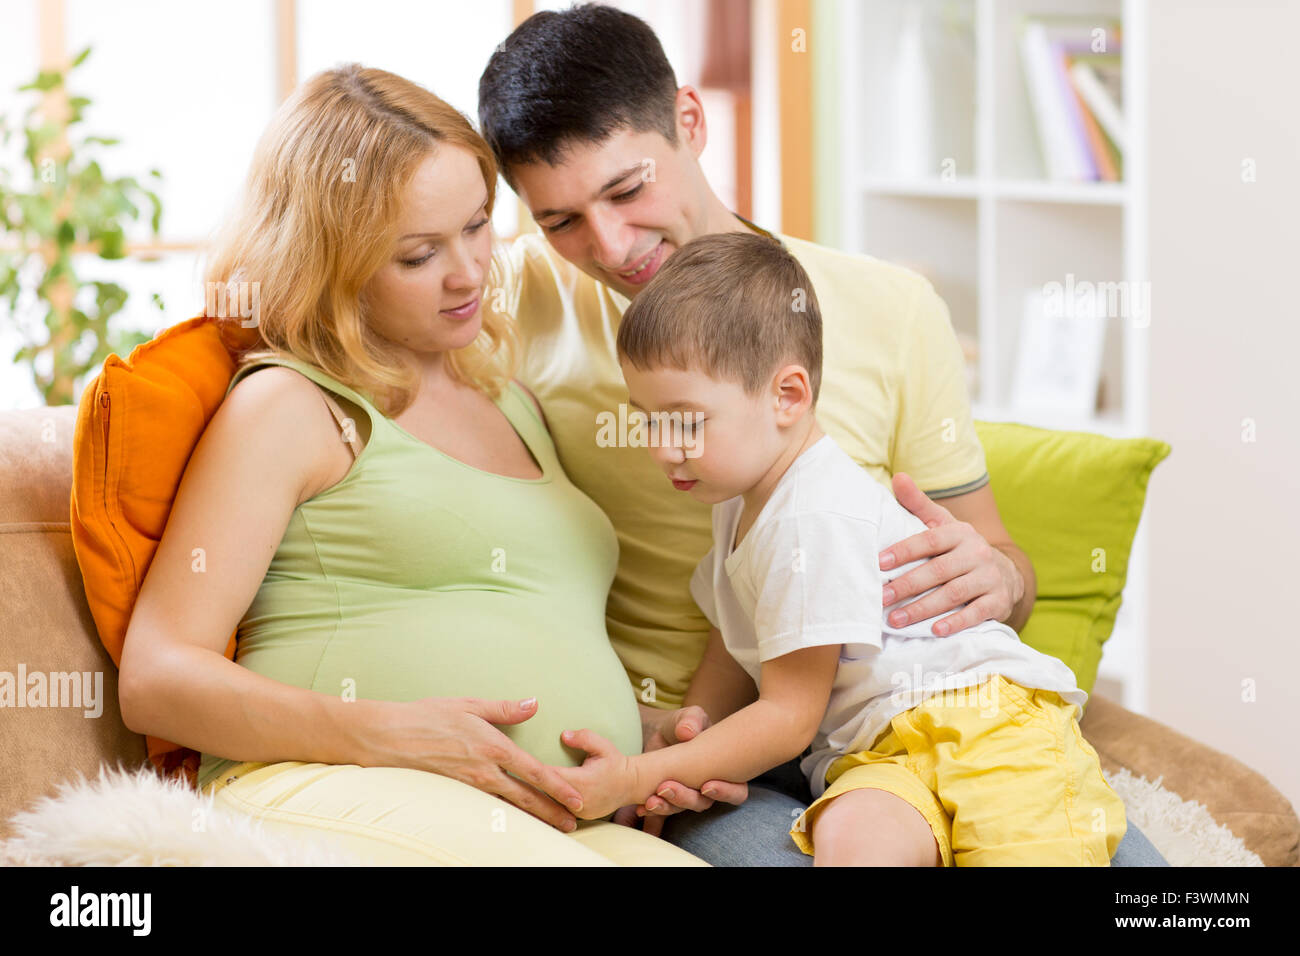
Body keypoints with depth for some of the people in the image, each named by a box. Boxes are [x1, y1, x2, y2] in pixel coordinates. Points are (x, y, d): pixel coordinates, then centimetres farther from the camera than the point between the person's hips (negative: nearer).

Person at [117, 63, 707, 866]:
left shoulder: (512, 401, 28)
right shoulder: (290, 406, 6)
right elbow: (156, 682, -2)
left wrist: (655, 739, 14)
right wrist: (386, 734, -16)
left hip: (557, 824, 6)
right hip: (336, 795, -6)